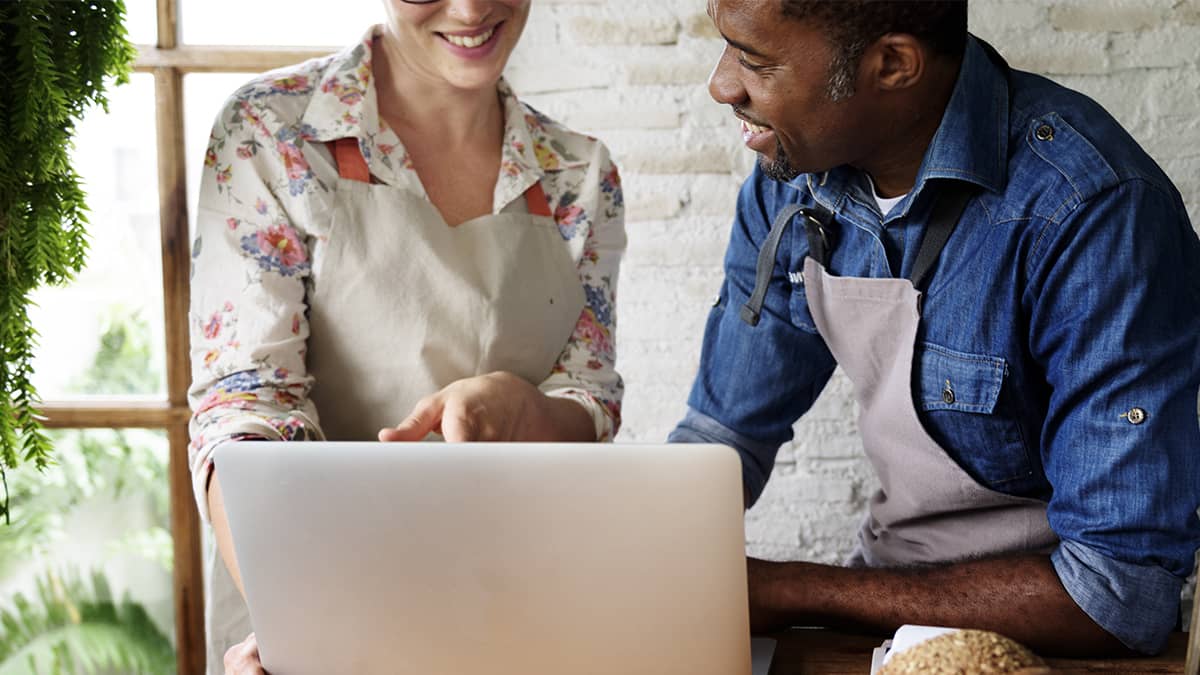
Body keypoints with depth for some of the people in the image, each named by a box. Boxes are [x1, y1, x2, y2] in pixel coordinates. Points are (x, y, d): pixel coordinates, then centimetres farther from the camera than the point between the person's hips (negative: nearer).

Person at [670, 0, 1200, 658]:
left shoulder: (1095, 211, -26)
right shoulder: (794, 172, -4)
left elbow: (1123, 589, -27)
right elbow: (724, 432, 7)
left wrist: (795, 592, -23)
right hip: (891, 587, 6)